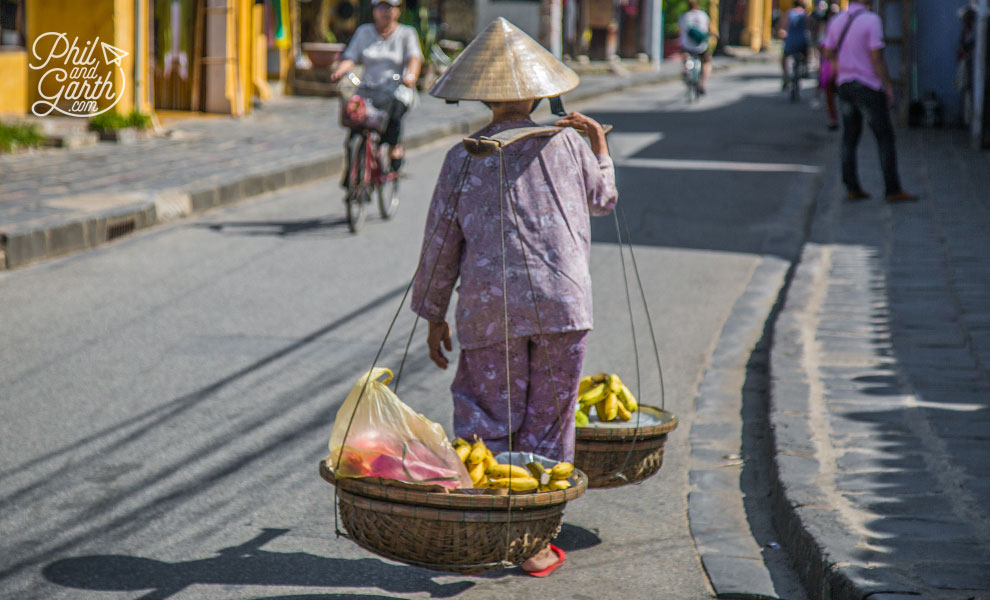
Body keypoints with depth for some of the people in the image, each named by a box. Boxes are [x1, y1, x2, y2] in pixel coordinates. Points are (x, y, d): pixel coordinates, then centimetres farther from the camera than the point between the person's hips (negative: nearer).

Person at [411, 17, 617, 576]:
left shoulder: (464, 158, 2)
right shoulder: (566, 143, 4)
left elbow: (442, 242, 5)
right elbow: (603, 199, 23)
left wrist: (434, 315, 14)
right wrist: (600, 148, 38)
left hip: (489, 309, 0)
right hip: (562, 303, 0)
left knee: (486, 422, 7)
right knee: (547, 423, 8)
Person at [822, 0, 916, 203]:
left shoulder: (837, 21, 4)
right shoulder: (872, 21, -16)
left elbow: (828, 54, 12)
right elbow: (876, 58, -19)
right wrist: (888, 87, -11)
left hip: (845, 85, 6)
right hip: (868, 87, -6)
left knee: (850, 138, 11)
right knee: (885, 138, 0)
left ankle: (852, 188, 8)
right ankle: (893, 190, 0)